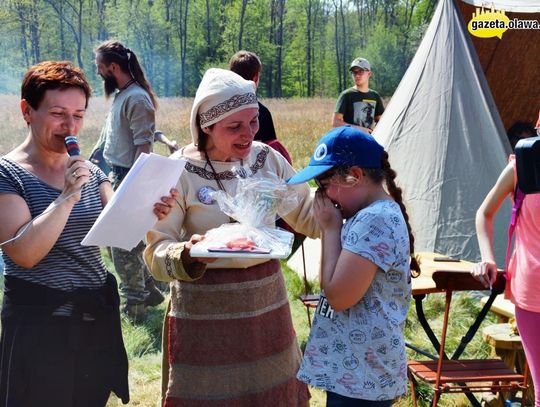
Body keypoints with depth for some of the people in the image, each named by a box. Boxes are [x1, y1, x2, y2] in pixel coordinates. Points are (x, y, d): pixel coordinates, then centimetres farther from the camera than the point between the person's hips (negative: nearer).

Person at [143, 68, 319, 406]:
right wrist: (186, 256, -33)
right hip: (206, 311, -4)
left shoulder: (268, 158, 0)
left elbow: (306, 215, 11)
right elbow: (156, 250, -12)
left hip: (267, 300, 4)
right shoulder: (180, 171, -13)